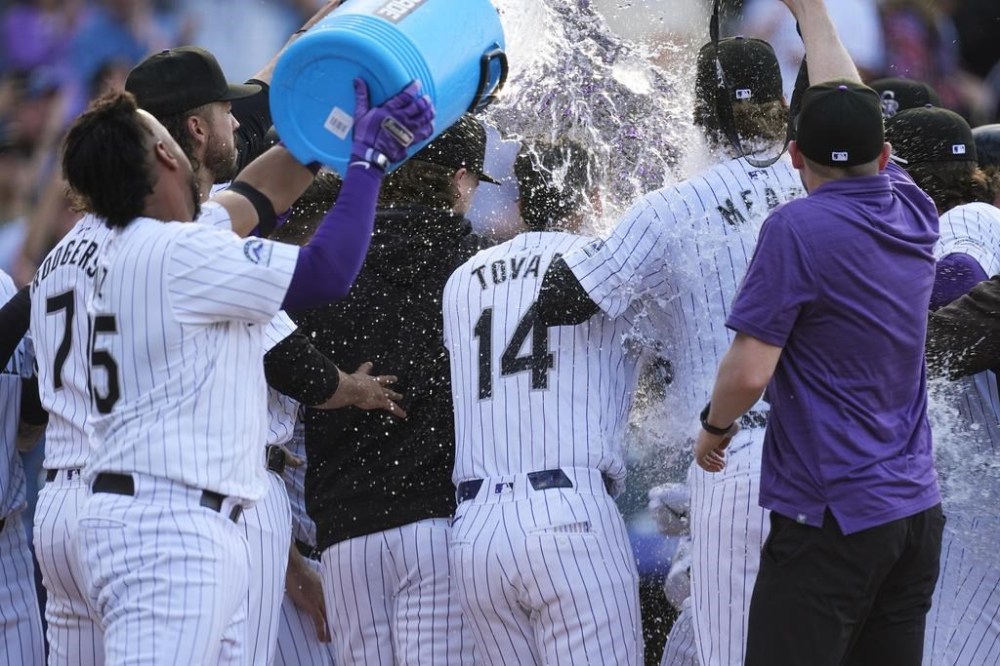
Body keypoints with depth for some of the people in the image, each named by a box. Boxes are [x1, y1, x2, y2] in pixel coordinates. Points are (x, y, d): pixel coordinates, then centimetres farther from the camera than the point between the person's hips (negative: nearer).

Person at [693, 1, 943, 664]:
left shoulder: (798, 229, -13)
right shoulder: (914, 215, 7)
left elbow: (749, 372, -15)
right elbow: (856, 106, 24)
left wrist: (715, 426, 6)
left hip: (832, 516, -7)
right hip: (917, 509, 7)